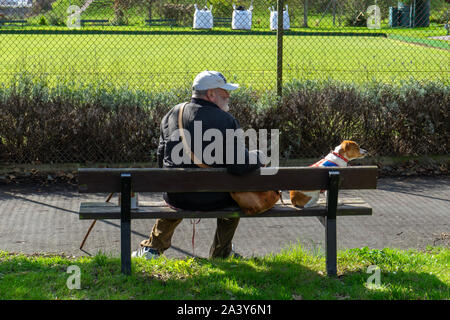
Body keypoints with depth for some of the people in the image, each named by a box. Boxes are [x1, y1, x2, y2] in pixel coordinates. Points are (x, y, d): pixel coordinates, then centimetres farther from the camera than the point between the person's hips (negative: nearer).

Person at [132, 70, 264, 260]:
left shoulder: (173, 114, 2)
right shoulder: (226, 121, -13)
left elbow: (161, 158, 10)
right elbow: (239, 166, -20)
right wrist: (259, 158, 0)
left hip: (176, 198, 4)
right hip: (212, 201, -4)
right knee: (234, 196, 30)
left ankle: (152, 248, 40)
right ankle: (220, 255, 38)